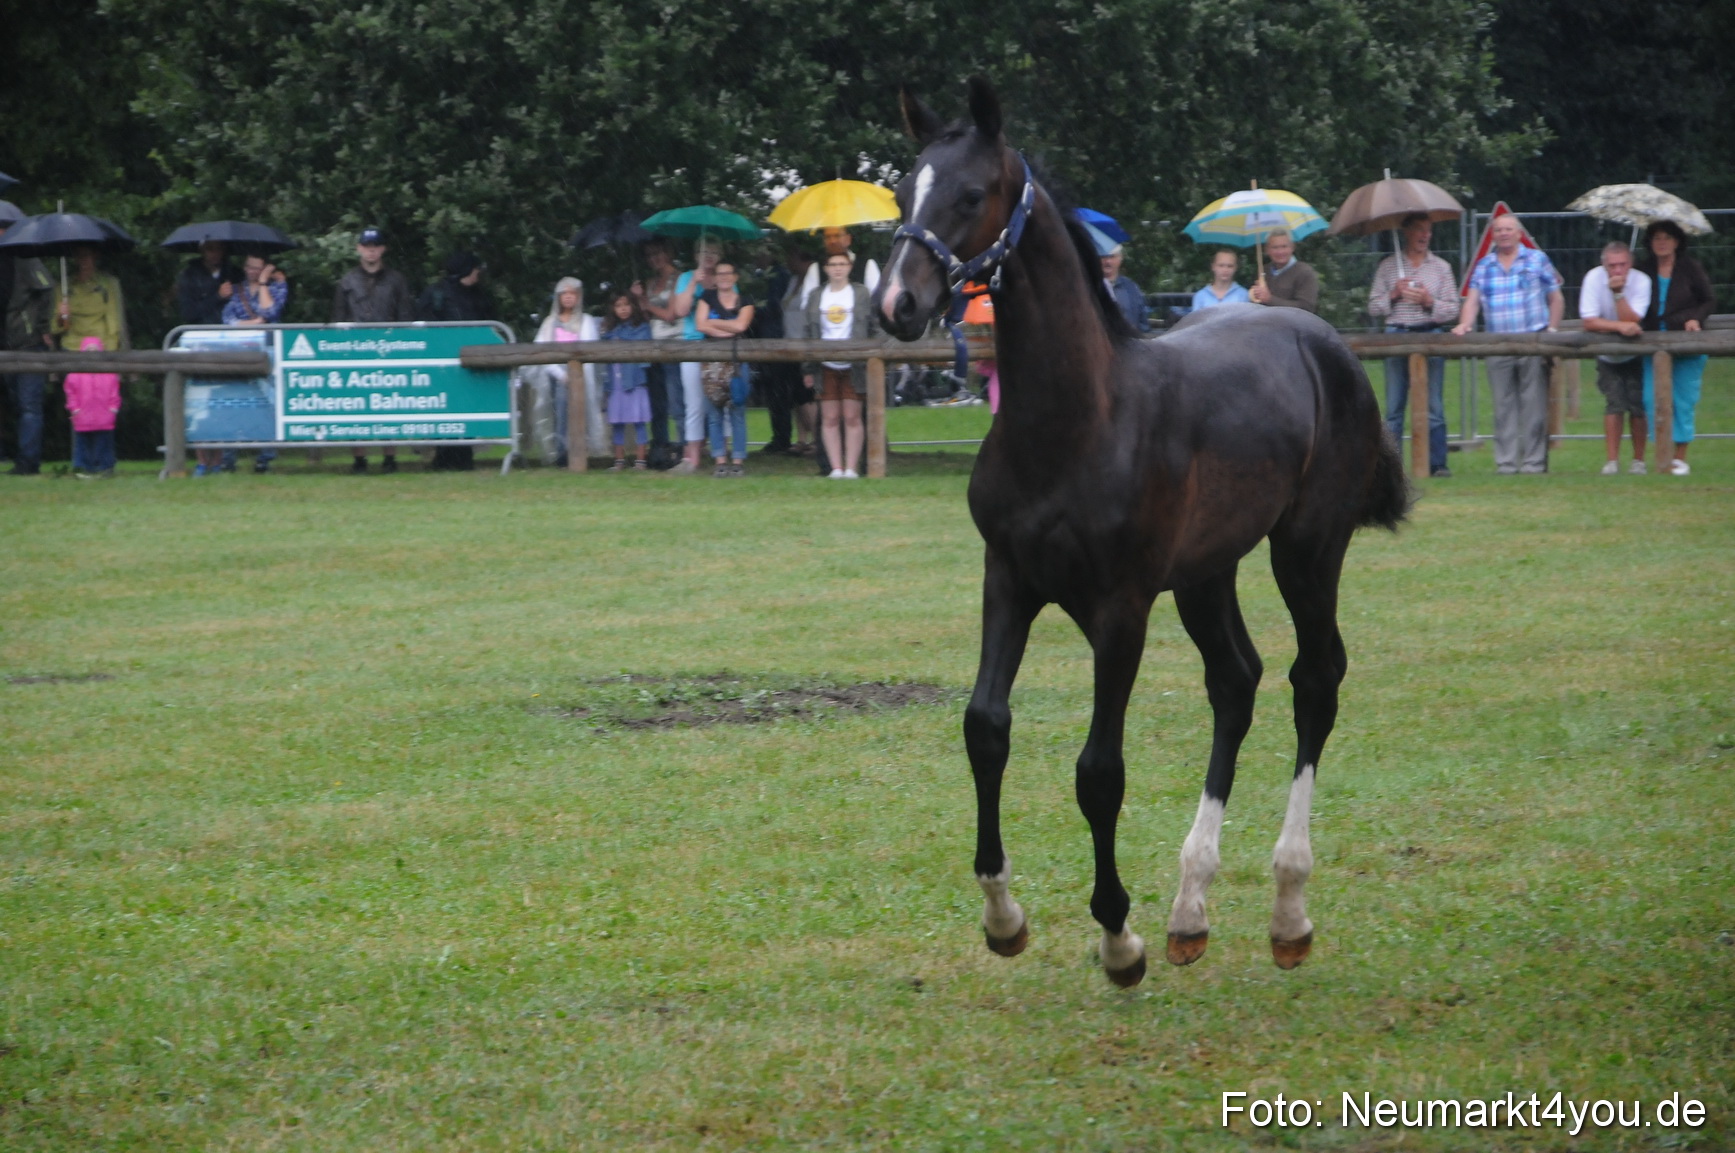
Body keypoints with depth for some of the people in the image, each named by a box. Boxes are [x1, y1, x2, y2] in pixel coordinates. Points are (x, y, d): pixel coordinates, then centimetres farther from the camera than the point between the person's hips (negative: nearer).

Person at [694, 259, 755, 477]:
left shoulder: (744, 301, 9)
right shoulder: (707, 299, 12)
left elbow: (740, 325, -7)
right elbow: (700, 325, -1)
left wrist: (713, 322, -1)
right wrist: (727, 330, -6)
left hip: (736, 361, -1)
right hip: (712, 359, 1)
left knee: (737, 412, -5)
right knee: (713, 414, -2)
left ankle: (738, 461, -2)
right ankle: (720, 461, 1)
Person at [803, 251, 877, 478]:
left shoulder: (862, 294, 5)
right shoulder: (816, 297, 11)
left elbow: (875, 328, 5)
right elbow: (809, 333, 12)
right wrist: (808, 369, 8)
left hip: (853, 365, -2)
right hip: (826, 366, 2)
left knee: (852, 417, -3)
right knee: (830, 418, 0)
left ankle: (851, 468, 0)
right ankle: (836, 468, 3)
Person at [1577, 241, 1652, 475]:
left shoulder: (1641, 281, -19)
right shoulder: (1594, 278, -18)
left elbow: (1631, 321, -27)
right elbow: (1589, 322, -21)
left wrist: (1618, 292, -34)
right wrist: (1620, 326, -32)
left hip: (1635, 353, 0)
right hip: (1607, 354, 0)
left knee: (1638, 406, -8)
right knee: (1615, 403, -13)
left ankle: (1639, 460, 4)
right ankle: (1612, 460, -7)